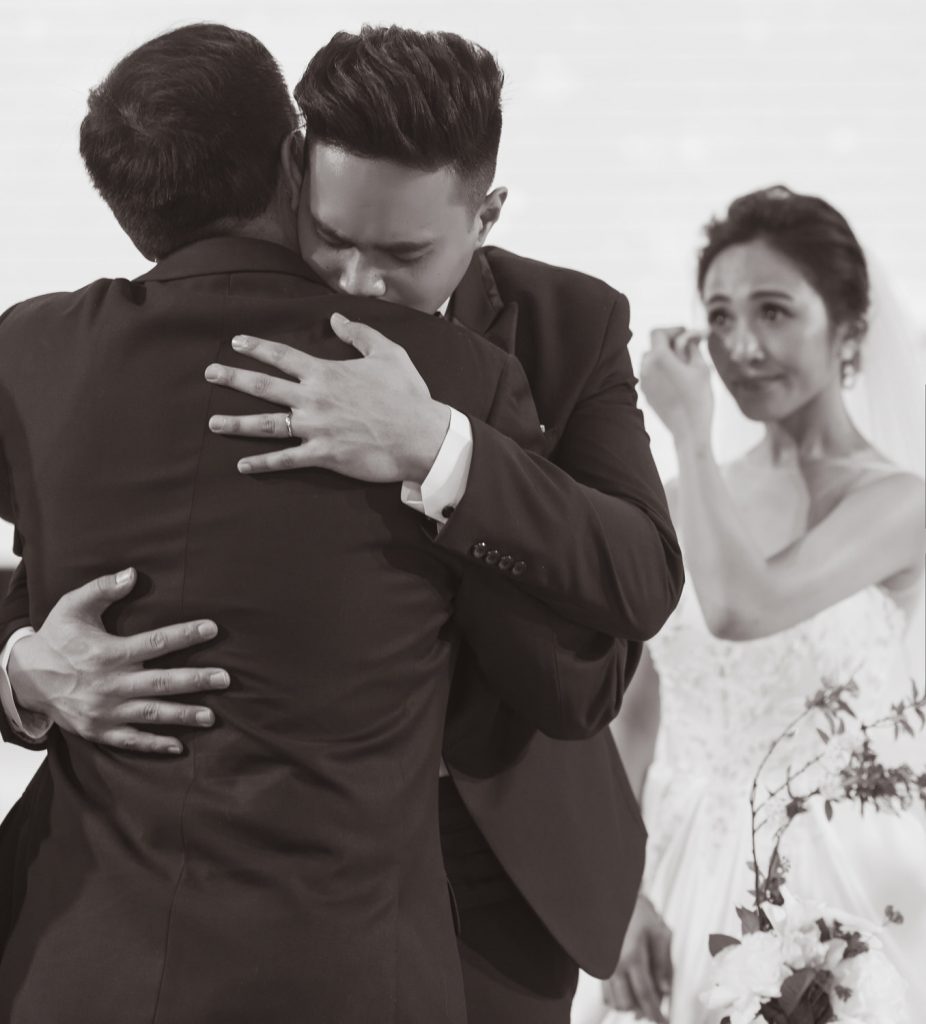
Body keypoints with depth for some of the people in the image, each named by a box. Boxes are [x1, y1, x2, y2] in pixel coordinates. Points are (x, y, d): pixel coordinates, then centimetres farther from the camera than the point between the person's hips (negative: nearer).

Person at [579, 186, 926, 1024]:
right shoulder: (687, 501, 5)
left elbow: (740, 608, -26)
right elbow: (639, 708, 6)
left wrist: (691, 430, -14)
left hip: (829, 886, -4)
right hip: (683, 878, 4)